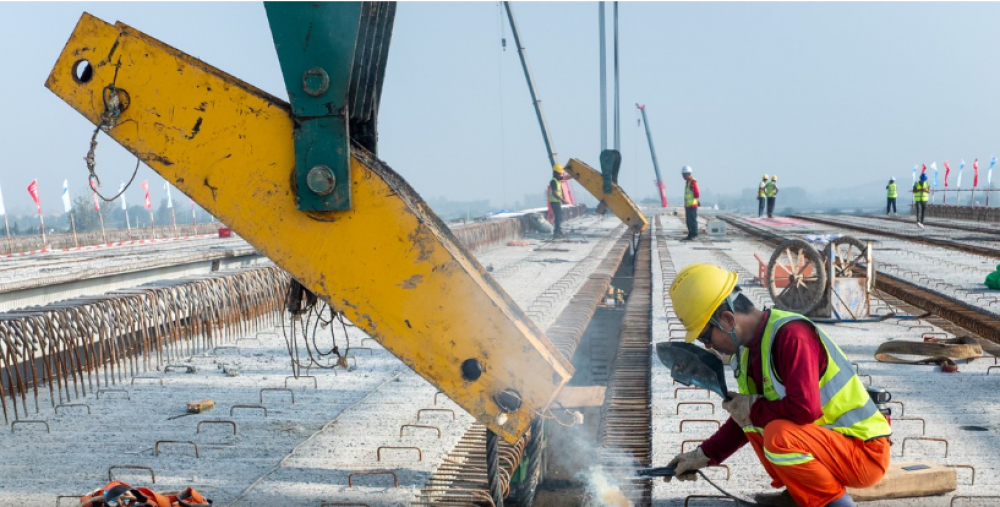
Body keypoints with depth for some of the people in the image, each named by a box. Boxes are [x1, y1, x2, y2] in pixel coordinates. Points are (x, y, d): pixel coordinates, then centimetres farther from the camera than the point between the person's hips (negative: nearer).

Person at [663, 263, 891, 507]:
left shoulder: (791, 335, -24)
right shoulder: (751, 348, 5)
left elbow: (805, 408, -35)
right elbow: (746, 417, 17)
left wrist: (753, 411, -18)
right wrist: (705, 455, 11)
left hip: (865, 452, -9)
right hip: (826, 440, 9)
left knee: (779, 435, -32)